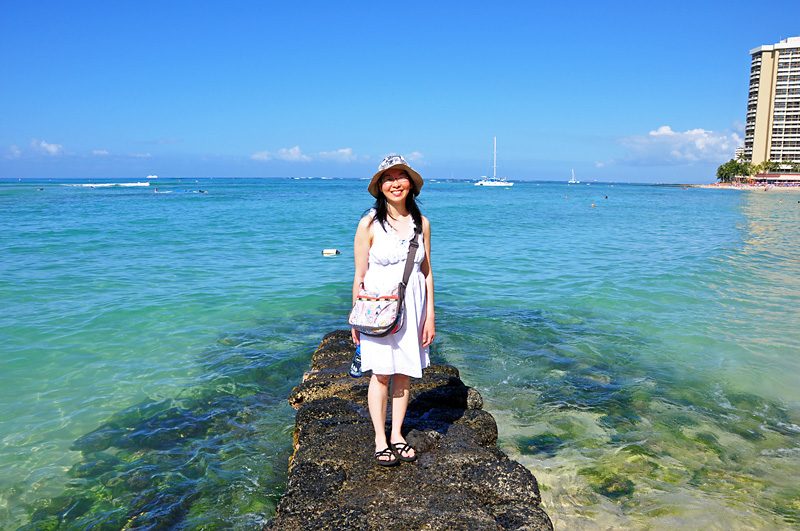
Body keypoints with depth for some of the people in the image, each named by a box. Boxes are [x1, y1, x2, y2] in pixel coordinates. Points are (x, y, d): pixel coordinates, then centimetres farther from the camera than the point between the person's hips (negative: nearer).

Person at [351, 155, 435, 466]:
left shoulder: (421, 222, 4)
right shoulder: (369, 224, -6)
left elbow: (427, 272, 7)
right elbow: (359, 276, -3)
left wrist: (430, 315, 4)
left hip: (412, 305, 3)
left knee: (405, 373, 9)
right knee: (381, 373, 2)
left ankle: (397, 434, 24)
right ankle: (380, 439, 17)